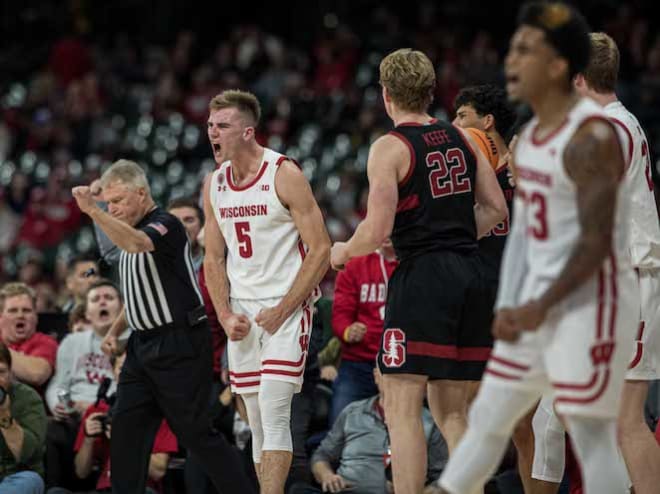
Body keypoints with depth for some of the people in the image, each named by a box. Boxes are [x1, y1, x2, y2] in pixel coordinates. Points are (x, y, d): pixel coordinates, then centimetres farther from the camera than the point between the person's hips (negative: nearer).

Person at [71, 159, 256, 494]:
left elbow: (136, 244, -36)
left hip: (179, 346, -9)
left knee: (195, 432, -6)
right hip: (143, 346, 9)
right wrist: (115, 331, 14)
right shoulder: (130, 232, 16)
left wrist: (92, 211, -40)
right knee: (125, 427, 2)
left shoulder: (166, 225, -12)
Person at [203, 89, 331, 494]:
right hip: (242, 312, 6)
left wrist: (282, 311, -15)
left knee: (274, 415, -15)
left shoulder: (284, 175, -11)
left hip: (286, 306, -6)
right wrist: (226, 316, 1)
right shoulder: (214, 184, 8)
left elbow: (321, 250, -12)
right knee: (257, 420, 8)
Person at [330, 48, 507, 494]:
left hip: (421, 275, -7)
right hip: (470, 276, 7)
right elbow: (496, 209, 13)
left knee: (402, 408, -5)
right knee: (451, 413, 13)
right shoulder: (461, 139, 12)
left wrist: (344, 252, 7)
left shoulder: (389, 148, -7)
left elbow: (378, 230, -13)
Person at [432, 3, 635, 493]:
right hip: (539, 299, 9)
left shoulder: (590, 138, -18)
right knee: (487, 419, 14)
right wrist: (511, 307, 10)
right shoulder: (531, 135, 11)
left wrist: (539, 309, -21)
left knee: (593, 437, -5)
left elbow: (596, 244, -21)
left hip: (590, 300, -9)